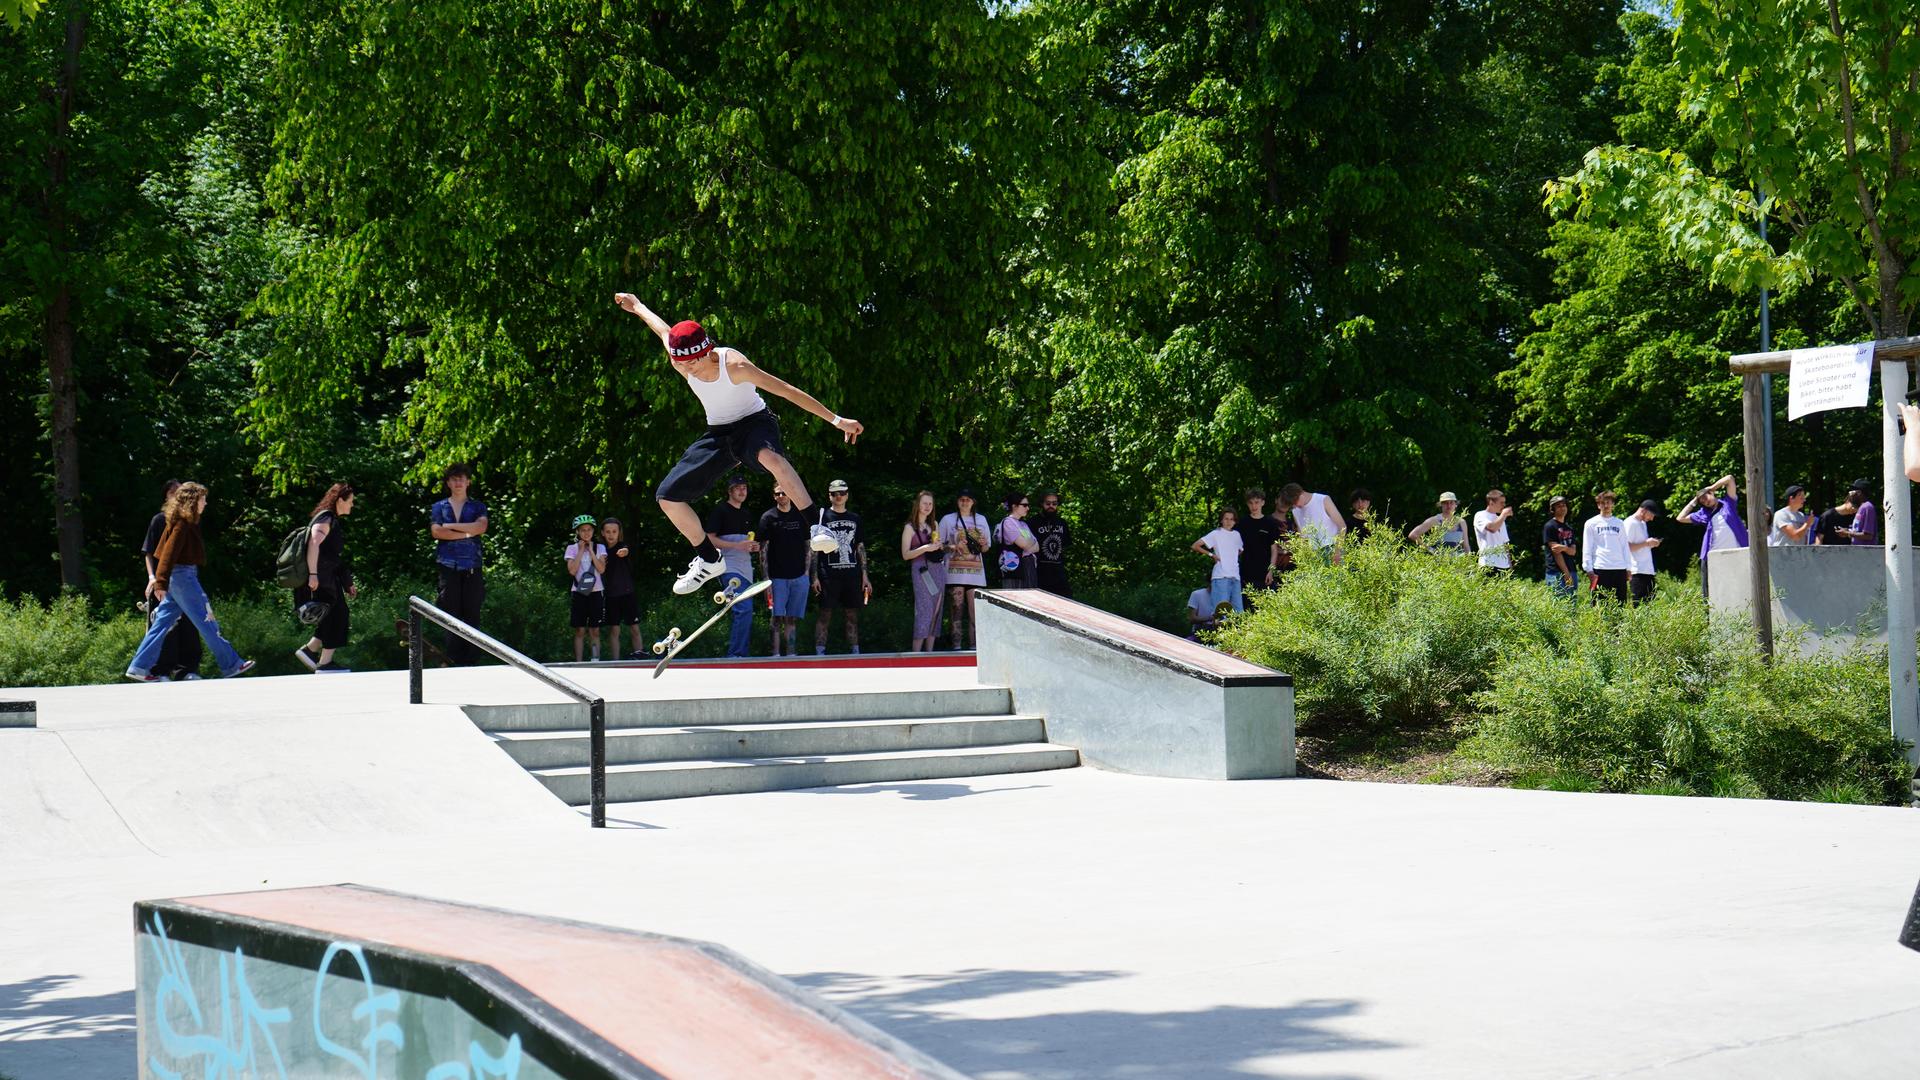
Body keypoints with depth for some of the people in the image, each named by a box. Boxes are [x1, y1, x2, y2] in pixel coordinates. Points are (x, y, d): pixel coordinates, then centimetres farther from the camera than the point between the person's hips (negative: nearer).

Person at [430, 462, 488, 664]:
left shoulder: (478, 507, 14)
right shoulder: (439, 507, 13)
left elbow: (481, 527, -5)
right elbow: (437, 532, -4)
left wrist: (451, 526, -6)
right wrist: (467, 533, -7)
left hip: (472, 567, 0)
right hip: (448, 566, 0)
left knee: (472, 615, -2)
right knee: (451, 615, -4)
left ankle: (472, 661, -1)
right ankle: (454, 661, -2)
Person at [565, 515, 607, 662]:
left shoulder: (600, 547, 7)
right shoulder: (572, 548, 5)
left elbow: (601, 569, -7)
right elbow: (572, 570, -8)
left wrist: (590, 550, -6)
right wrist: (581, 550, -7)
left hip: (596, 591, 0)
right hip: (578, 592, 0)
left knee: (595, 630, 1)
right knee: (580, 630, 0)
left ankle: (596, 660, 2)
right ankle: (578, 662, 1)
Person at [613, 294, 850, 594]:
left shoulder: (734, 365, -29)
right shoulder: (680, 363, -13)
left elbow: (788, 390, -26)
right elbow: (662, 328, 11)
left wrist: (837, 420, -25)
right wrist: (637, 305, 30)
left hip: (754, 423, -6)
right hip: (718, 434, 6)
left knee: (770, 456, -45)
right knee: (666, 497, -1)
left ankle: (817, 527, -42)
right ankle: (709, 559, 17)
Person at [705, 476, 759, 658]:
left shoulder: (746, 514, 22)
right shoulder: (720, 511, -2)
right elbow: (710, 539, -9)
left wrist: (753, 546, 9)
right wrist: (738, 545, -18)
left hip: (745, 568, 8)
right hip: (730, 568, -8)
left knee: (743, 612, 9)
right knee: (744, 609, -22)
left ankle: (741, 656, 15)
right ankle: (735, 654, -21)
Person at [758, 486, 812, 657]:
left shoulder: (801, 517, 10)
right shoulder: (768, 518, 2)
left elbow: (809, 547, 14)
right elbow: (763, 550, 0)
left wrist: (807, 572, 5)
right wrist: (765, 578, -7)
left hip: (799, 577, 3)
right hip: (777, 577, -3)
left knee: (793, 619, 5)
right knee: (777, 617, -7)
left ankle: (791, 654, 8)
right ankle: (776, 654, -7)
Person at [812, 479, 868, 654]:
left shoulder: (855, 519, 14)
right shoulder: (823, 517, 3)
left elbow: (861, 548, 16)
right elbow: (814, 548, 1)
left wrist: (865, 576, 9)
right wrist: (815, 577, -7)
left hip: (852, 574, 3)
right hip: (829, 575, -3)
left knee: (852, 615, 6)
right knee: (824, 613, -5)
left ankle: (855, 652, 9)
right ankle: (819, 653, -4)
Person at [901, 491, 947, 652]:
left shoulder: (934, 524, 16)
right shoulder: (910, 527, 1)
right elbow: (905, 554, -4)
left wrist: (941, 546, 4)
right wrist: (925, 548, -17)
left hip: (938, 569, 6)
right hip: (921, 571, -6)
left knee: (935, 613, 3)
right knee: (924, 612, -14)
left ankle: (929, 652, 7)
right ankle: (916, 654, -13)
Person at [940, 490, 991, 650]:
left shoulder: (981, 520, 16)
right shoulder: (948, 520, 8)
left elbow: (985, 549, 20)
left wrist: (983, 544, -4)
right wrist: (953, 547, -11)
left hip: (975, 572, 2)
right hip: (955, 572, -2)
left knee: (975, 612, -4)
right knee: (956, 610, -5)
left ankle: (974, 646, -1)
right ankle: (957, 647, -2)